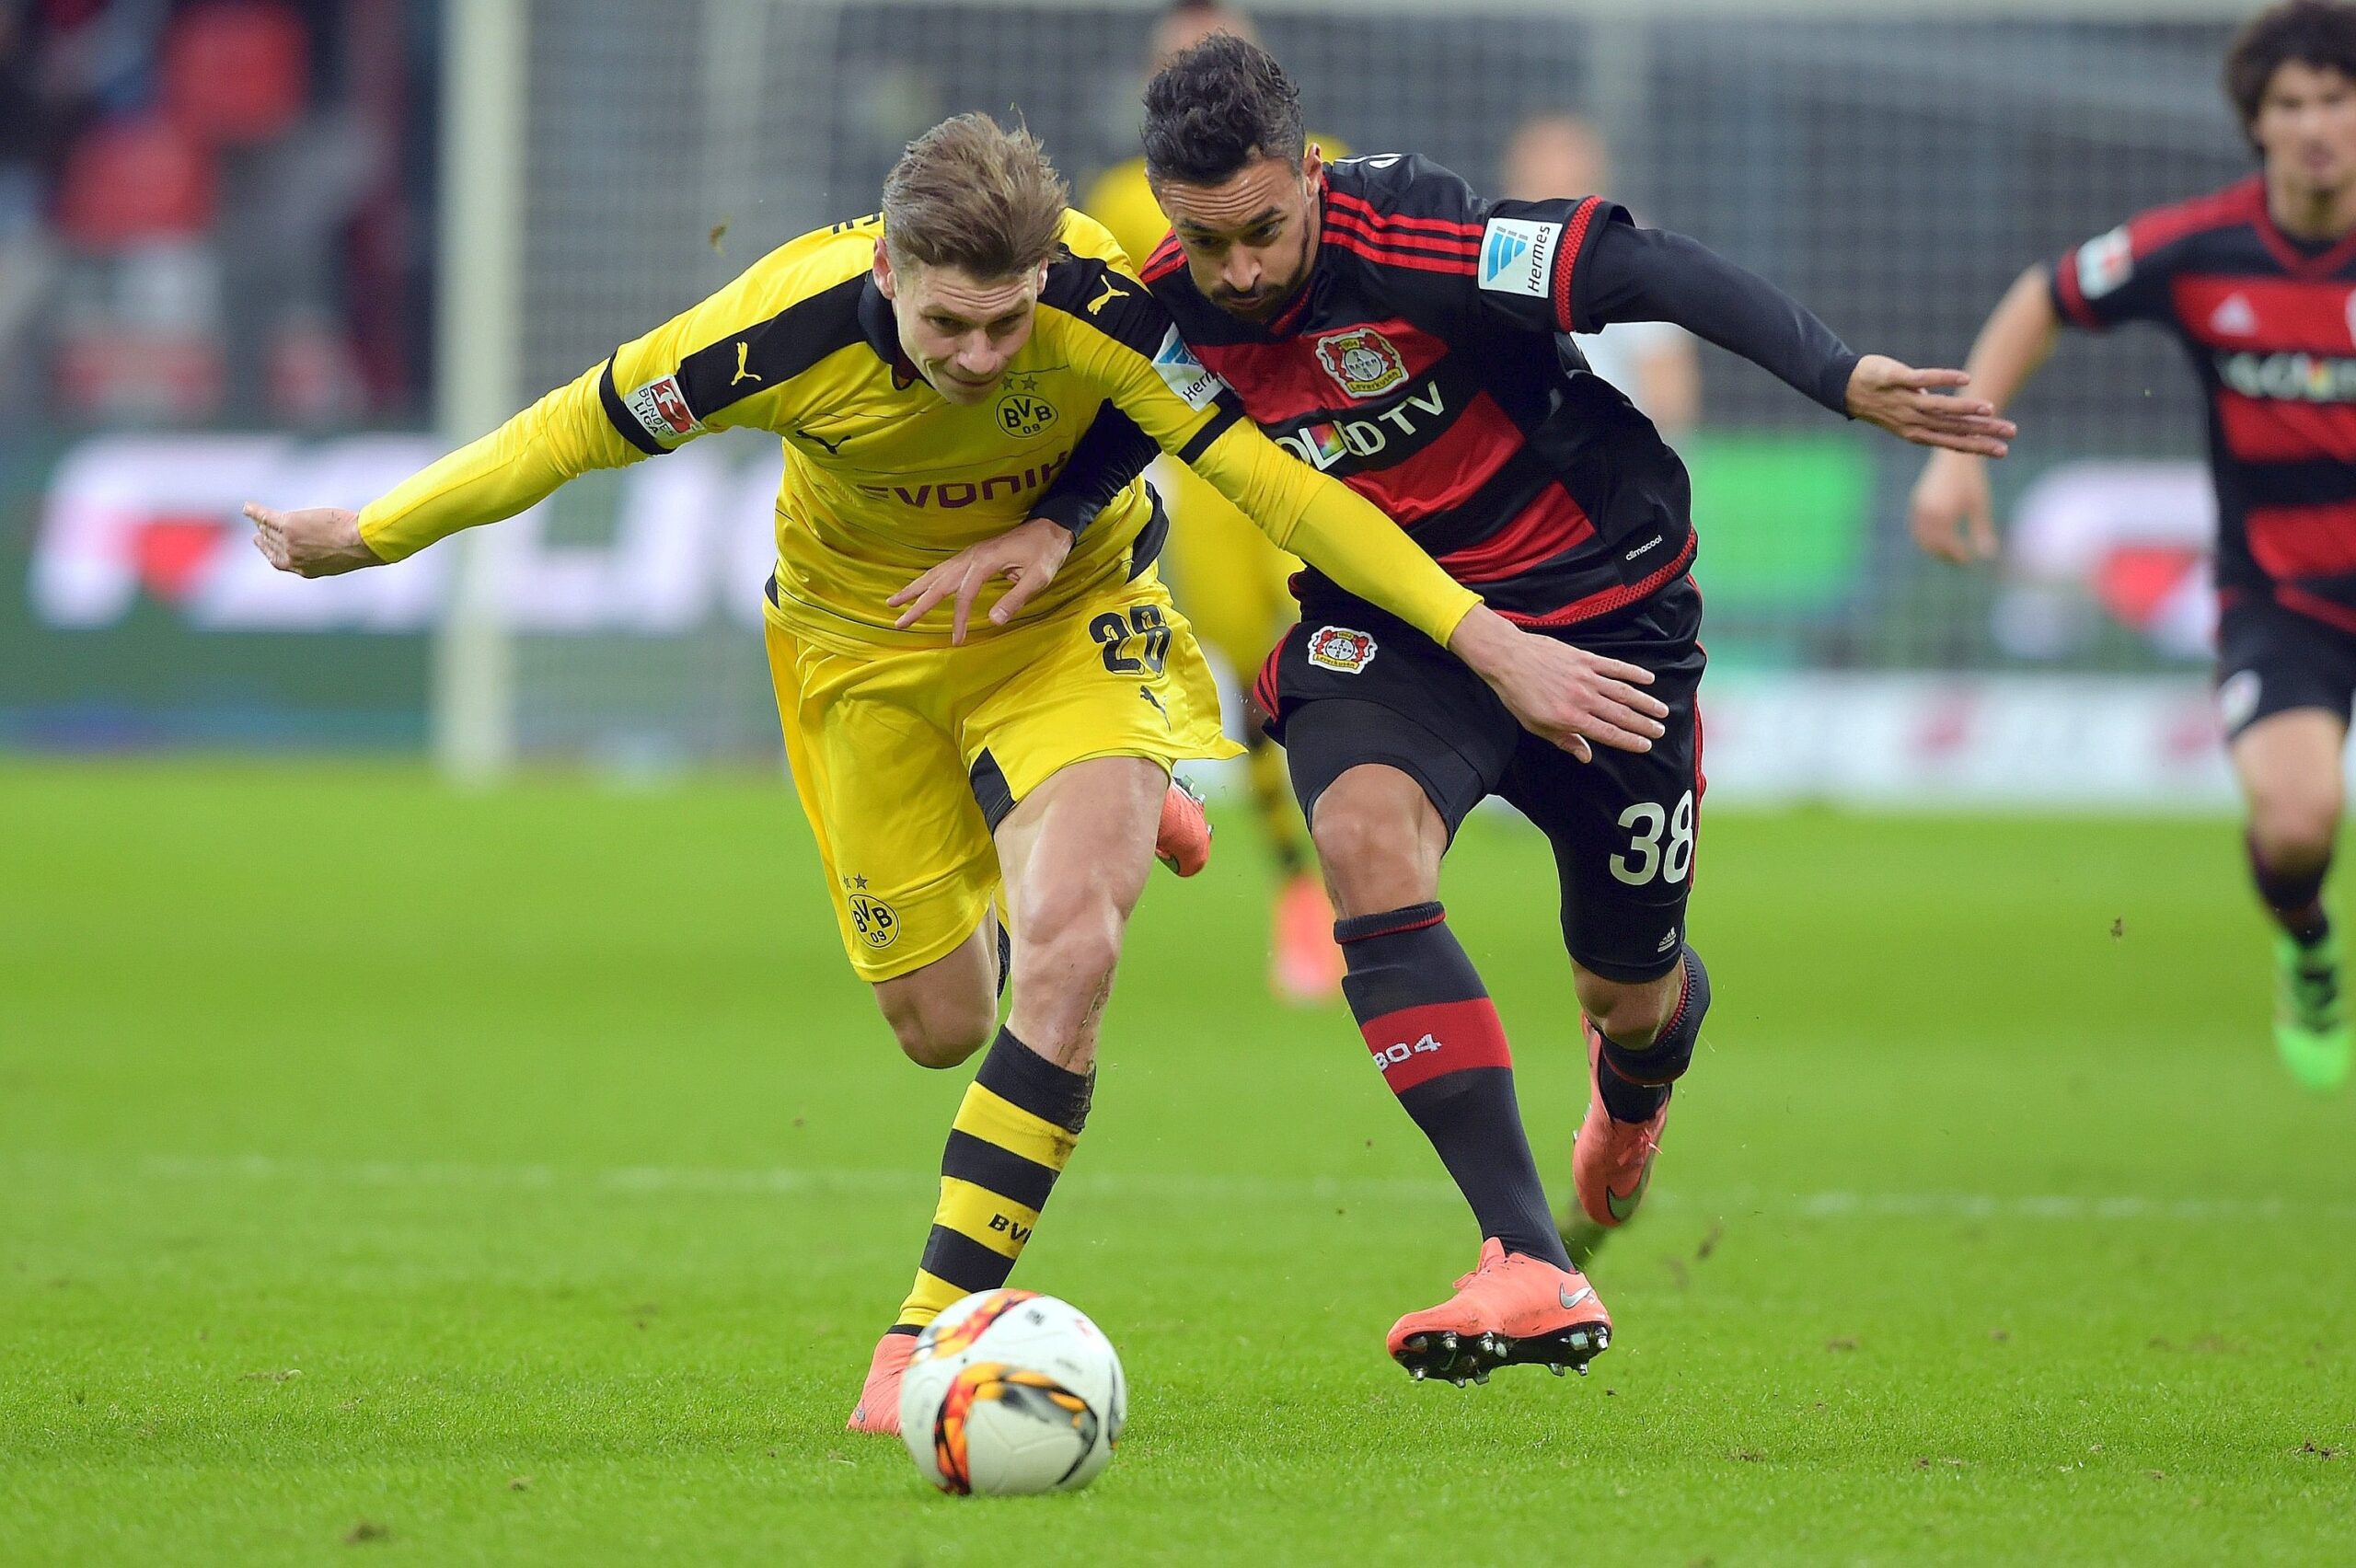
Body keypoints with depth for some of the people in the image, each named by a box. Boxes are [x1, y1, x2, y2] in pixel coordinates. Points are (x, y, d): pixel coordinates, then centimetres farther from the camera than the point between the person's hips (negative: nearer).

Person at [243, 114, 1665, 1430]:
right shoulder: (789, 330, -32)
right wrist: (365, 536, -4)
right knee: (939, 1023, 8)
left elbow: (1279, 484, -28)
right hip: (865, 644, 1)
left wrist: (1493, 644, -31)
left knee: (1069, 952, -25)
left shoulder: (1102, 303, -33)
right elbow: (574, 432, -15)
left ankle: (936, 1325, -15)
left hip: (1067, 621, -1)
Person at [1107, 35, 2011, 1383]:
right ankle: (1532, 1270, -34)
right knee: (1365, 837, -30)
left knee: (1630, 990, 10)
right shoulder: (1167, 308, -14)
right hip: (1384, 612, 3)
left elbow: (1649, 272, -32)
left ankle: (1631, 1097, 55)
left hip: (1599, 597, -2)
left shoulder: (1402, 238, -30)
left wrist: (1842, 379, -40)